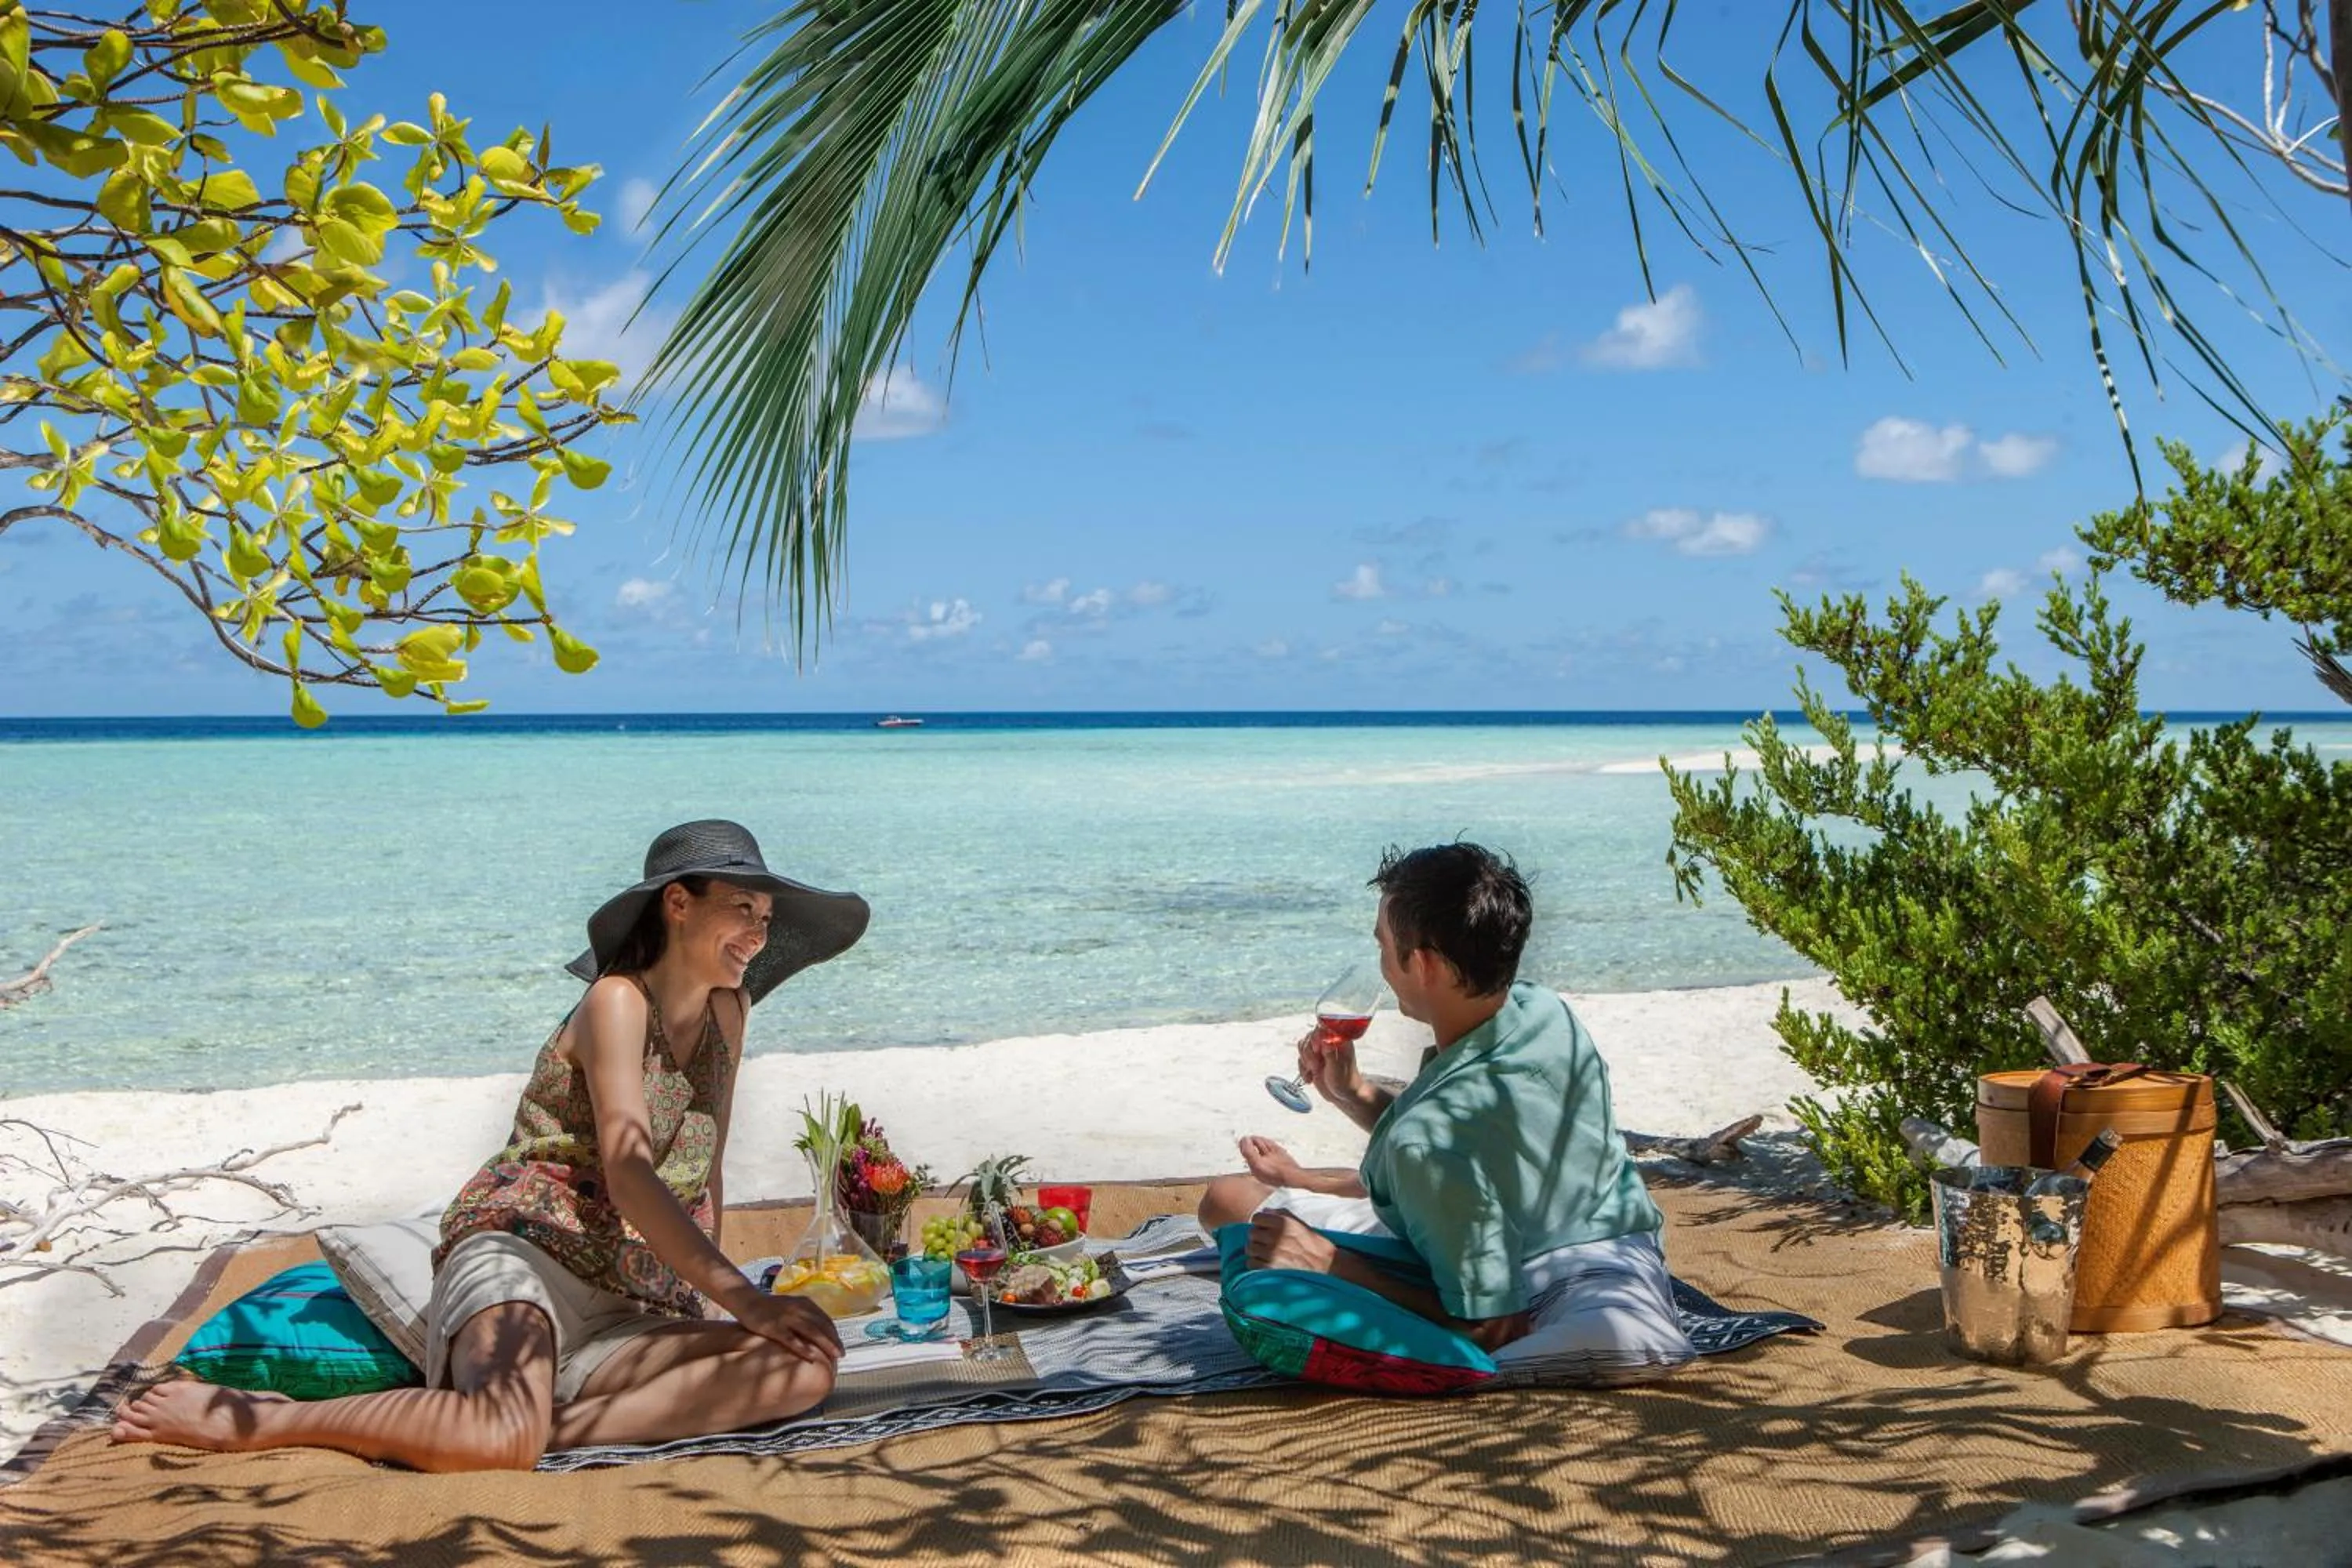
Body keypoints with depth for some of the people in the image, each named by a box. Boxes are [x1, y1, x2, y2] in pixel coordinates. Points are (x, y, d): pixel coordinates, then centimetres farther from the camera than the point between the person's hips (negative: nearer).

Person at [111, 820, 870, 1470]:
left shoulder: (727, 1013, 15)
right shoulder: (616, 1000, -4)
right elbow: (629, 1178, -16)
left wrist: (707, 1301, 11)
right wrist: (743, 1298, -19)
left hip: (619, 1311, 6)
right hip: (520, 1249, -6)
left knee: (805, 1370, -20)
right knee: (501, 1440, -38)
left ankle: (551, 1427, -23)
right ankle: (242, 1419, -14)